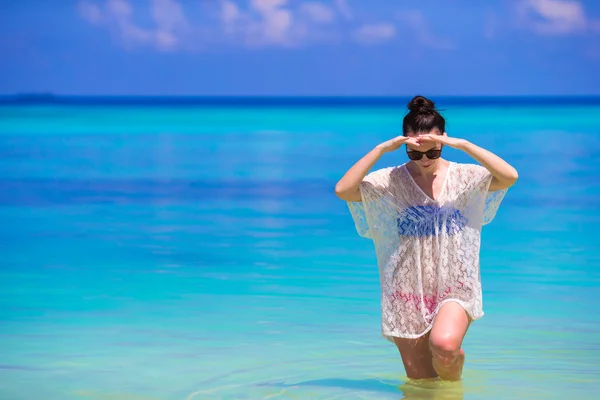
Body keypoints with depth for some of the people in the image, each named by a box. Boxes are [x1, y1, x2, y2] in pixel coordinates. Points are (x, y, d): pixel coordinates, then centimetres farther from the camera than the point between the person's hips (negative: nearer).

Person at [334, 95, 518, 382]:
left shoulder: (465, 177, -2)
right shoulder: (390, 181, -2)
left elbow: (510, 176, -19)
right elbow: (343, 190, -17)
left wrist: (463, 145, -22)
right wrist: (381, 149, -21)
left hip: (454, 287, -1)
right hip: (408, 293, 1)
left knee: (444, 346, -31)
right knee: (419, 384, 4)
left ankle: (453, 378, 5)